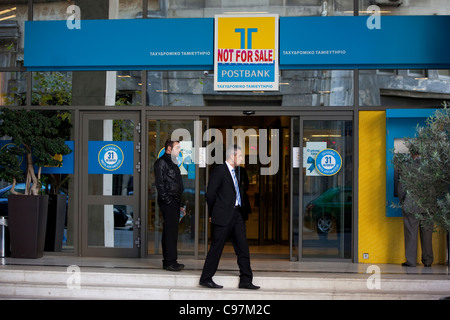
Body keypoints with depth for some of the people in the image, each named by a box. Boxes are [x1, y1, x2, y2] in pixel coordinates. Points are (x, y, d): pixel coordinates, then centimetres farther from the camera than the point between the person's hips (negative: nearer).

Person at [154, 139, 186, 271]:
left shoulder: (172, 163, 22)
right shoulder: (162, 162, -8)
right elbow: (159, 183, -15)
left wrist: (179, 205, 21)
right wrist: (168, 200, -19)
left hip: (174, 202, 10)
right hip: (168, 202, -10)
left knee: (171, 231, 11)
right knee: (170, 232, -10)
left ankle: (169, 261, 15)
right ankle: (170, 262, -8)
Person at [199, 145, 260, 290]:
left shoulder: (235, 172, 17)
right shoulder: (219, 171, -10)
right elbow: (210, 194, -11)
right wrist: (213, 213, -4)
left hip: (236, 215, 8)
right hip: (223, 217, -8)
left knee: (243, 248, 5)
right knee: (216, 247, -1)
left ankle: (245, 280, 9)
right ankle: (206, 279, 9)